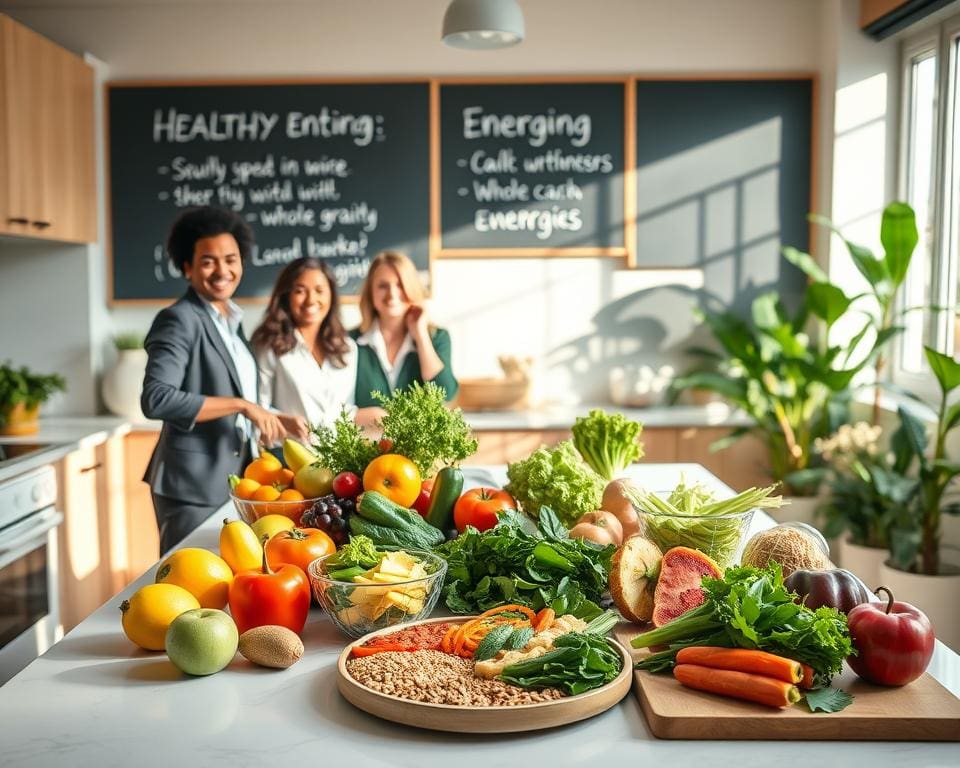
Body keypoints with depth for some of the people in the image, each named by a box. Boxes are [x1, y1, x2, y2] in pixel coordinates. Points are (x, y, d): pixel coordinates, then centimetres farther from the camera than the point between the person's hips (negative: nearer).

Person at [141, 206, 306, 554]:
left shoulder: (231, 321, 14)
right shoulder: (179, 320, -12)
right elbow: (156, 399, -26)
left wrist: (274, 419, 9)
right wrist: (241, 405, -24)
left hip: (233, 480, 8)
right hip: (193, 486, -8)